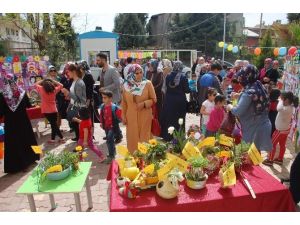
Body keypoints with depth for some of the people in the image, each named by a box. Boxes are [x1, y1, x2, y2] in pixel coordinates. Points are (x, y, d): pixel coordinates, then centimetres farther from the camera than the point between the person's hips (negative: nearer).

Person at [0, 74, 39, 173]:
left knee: (13, 143, 5)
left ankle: (17, 165, 12)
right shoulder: (22, 92, -5)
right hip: (23, 121, 3)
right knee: (26, 139, 18)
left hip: (10, 123, -3)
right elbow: (29, 106, 7)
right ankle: (29, 159, 31)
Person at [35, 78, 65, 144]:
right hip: (54, 110, 2)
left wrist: (43, 80, 11)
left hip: (46, 111, -1)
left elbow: (36, 84, 10)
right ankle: (52, 139, 15)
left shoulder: (41, 89, -7)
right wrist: (53, 81, 6)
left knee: (53, 125, 2)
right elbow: (61, 85, 11)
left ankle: (61, 138, 1)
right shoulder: (54, 90, -4)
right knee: (54, 124, 12)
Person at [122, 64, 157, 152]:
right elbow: (124, 102, 7)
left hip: (144, 117, -1)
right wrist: (123, 116, 5)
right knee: (132, 138, 7)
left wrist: (144, 103, -17)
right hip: (131, 117, 2)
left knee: (144, 137, 5)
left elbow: (153, 99, -1)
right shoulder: (126, 85, 1)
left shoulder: (148, 84, -4)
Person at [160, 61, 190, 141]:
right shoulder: (183, 77, -11)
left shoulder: (168, 76, -4)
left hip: (169, 100, 3)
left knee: (168, 118, 13)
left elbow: (166, 87, 4)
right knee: (179, 119, 8)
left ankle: (167, 136, 22)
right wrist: (191, 89, 11)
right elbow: (186, 90, -9)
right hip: (180, 101, -2)